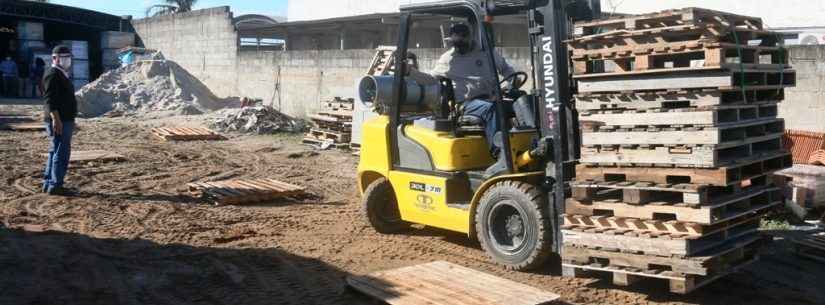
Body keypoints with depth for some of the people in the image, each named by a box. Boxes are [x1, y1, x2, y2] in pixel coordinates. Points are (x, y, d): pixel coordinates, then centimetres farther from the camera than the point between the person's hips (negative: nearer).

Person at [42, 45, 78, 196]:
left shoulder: (62, 74, 19)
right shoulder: (52, 74, -13)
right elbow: (50, 100, -22)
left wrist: (70, 120, 25)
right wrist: (56, 119, -27)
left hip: (65, 120, 11)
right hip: (59, 121, -11)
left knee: (56, 152, 14)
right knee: (62, 152, -9)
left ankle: (48, 183, 21)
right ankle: (55, 185, -6)